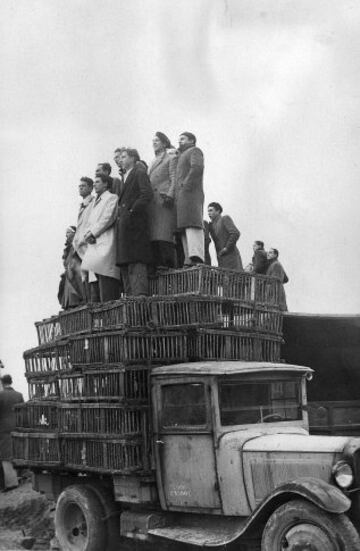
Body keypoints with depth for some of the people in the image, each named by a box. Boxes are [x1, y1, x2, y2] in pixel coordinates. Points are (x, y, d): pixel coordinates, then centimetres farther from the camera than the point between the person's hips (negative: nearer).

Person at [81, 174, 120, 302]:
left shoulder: (112, 198, 5)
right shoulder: (94, 202, 29)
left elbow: (108, 218, -9)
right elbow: (89, 224, 23)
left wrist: (92, 233, -8)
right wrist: (87, 235, 1)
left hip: (105, 245, -8)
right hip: (93, 245, 8)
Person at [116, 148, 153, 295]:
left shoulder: (140, 173, 1)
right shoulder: (125, 177, 26)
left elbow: (147, 194, -13)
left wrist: (133, 210, -17)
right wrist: (120, 213, 10)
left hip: (134, 222, -9)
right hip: (123, 224, 9)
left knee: (136, 260, -15)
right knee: (124, 262, 4)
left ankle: (140, 293, -19)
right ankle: (130, 294, 4)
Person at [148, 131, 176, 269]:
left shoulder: (170, 158, 8)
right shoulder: (153, 163, 29)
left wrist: (169, 195, -17)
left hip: (164, 200, -7)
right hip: (152, 201, 7)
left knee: (164, 234, -17)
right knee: (153, 237, -4)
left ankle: (169, 265, -19)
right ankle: (157, 266, -6)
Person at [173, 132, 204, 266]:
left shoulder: (195, 151, 6)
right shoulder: (180, 157, 34)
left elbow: (197, 167, -13)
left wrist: (186, 185, -17)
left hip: (190, 194, -9)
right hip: (181, 197, 9)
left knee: (192, 224, -23)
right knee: (184, 230, -3)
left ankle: (196, 257, -36)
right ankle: (189, 260, -11)